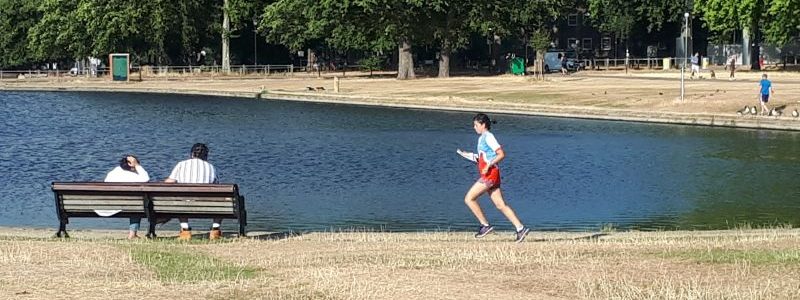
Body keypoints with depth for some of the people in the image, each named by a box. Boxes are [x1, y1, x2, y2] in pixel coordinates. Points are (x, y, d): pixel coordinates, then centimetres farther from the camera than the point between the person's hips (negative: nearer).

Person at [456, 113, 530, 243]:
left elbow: (501, 154, -17)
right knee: (501, 205, 5)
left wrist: (489, 165, -22)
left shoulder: (488, 137, -10)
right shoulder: (482, 138, 19)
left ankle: (485, 225, -5)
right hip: (486, 175, 10)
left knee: (469, 199, -8)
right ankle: (520, 228, 2)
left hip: (490, 174, -10)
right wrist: (468, 155, 17)